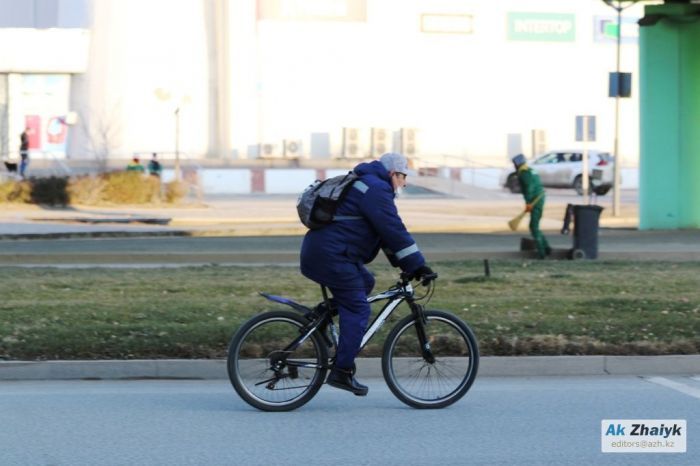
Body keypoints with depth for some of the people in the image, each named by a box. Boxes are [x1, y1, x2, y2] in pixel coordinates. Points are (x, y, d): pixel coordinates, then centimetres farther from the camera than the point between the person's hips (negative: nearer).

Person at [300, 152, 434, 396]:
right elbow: (395, 232, -13)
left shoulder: (364, 185, 25)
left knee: (365, 282, 23)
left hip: (318, 251, 10)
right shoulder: (377, 189, -8)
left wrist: (408, 266, 24)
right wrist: (417, 265, -9)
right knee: (358, 309, -6)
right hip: (331, 257, -10)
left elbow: (387, 233, 28)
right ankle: (342, 372, -8)